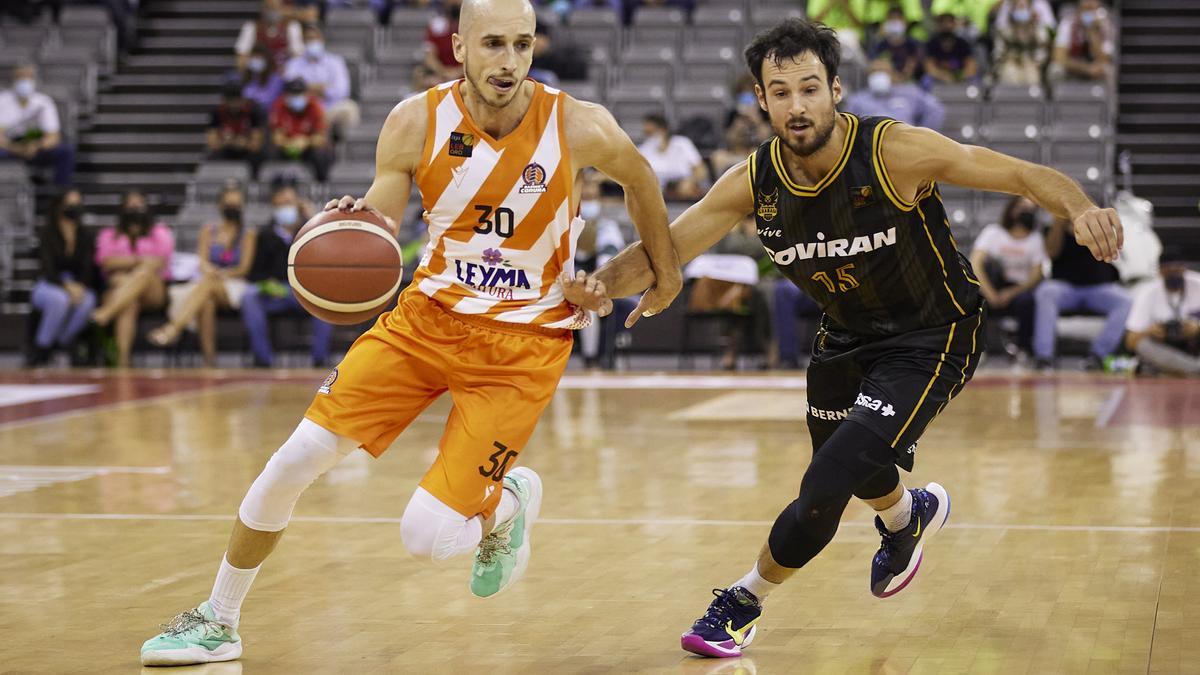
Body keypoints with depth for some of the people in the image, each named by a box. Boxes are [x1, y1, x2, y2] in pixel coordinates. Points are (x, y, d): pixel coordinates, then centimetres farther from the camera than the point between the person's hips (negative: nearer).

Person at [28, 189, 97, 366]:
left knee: (87, 301, -34)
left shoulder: (85, 237, 5)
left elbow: (88, 268, -2)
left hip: (77, 286, 3)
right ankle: (39, 352, -24)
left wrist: (80, 287, -24)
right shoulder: (48, 234, -6)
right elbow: (48, 270, -15)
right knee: (60, 299, -40)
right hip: (47, 287, -3)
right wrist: (67, 286, -33)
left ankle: (63, 342, -11)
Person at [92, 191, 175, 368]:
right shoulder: (109, 235, 19)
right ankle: (123, 359, -57)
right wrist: (140, 260, -6)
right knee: (130, 303, -37)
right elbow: (107, 262, -2)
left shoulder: (160, 233, 17)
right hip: (119, 292, 0)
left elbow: (159, 264, -3)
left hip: (154, 292, 0)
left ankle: (106, 313, -55)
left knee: (145, 271, -35)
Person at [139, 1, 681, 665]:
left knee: (426, 537, -14)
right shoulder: (416, 123, -11)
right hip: (430, 312, 3)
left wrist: (665, 273, 18)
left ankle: (508, 501, 22)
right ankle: (216, 621, 19)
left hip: (523, 341, -3)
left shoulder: (579, 128, -15)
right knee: (294, 460, -3)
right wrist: (353, 225, -31)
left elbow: (639, 179, 6)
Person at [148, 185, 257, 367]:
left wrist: (220, 274, -17)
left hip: (234, 287, -2)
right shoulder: (208, 231, 17)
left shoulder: (248, 234, 10)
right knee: (206, 301, -37)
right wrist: (208, 270, -20)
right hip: (206, 284, 2)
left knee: (207, 284, -38)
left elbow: (244, 268, -1)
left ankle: (173, 329, -56)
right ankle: (208, 356, -42)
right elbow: (203, 261, 5)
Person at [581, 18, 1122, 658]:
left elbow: (1027, 176, -26)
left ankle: (744, 601, 9)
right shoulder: (753, 182, -15)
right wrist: (606, 282, -34)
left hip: (932, 337, -6)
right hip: (847, 336, 6)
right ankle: (909, 514, 64)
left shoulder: (895, 151, -28)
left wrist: (1081, 210, -47)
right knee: (854, 469, 26)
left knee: (828, 487, -16)